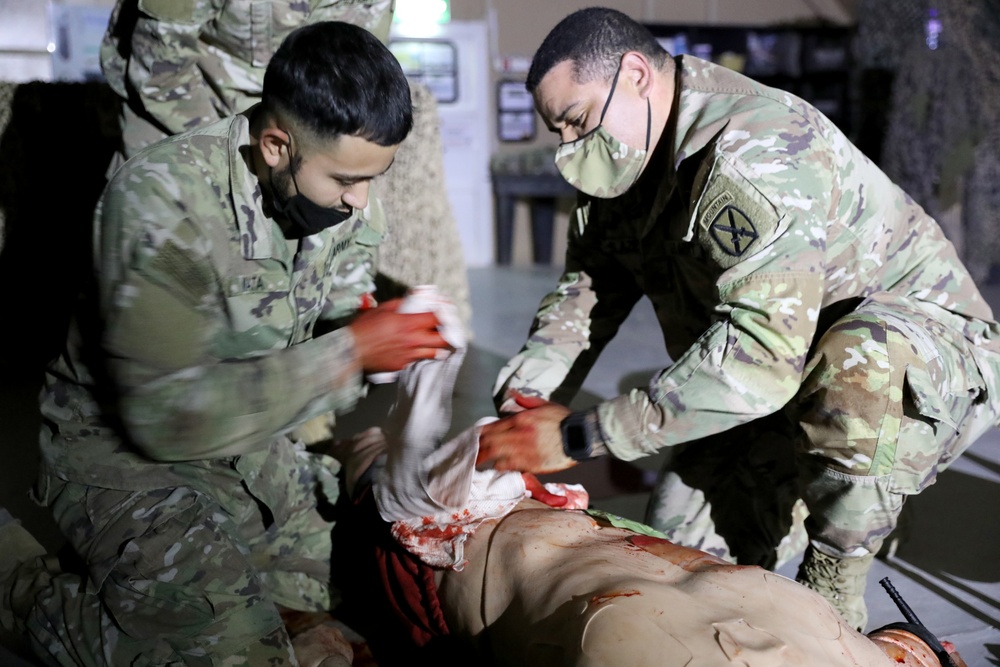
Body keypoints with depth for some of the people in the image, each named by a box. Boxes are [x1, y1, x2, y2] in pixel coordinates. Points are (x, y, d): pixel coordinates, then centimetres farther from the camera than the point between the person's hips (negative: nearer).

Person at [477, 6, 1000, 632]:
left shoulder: (756, 156, -31)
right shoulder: (625, 167, 0)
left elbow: (761, 355, -41)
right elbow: (586, 292, 3)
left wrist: (579, 436, -38)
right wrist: (528, 406, -16)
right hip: (777, 401, 8)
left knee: (856, 370, -41)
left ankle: (833, 603, -18)